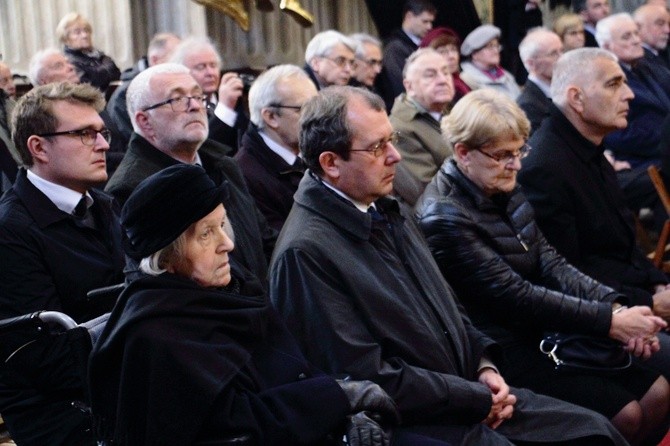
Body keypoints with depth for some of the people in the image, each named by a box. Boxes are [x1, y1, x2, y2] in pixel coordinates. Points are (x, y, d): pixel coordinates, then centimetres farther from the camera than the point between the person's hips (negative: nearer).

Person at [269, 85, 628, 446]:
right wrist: (480, 399, -13)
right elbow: (370, 377, -20)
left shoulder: (390, 212, 9)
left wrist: (484, 367, 1)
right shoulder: (305, 253, -19)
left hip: (470, 391, 8)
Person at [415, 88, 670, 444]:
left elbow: (548, 261, 0)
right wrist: (610, 321, -23)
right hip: (505, 351, -8)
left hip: (544, 330, 8)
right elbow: (517, 296, -23)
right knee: (624, 414, -14)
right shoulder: (444, 217, -22)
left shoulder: (503, 188, 3)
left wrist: (615, 306, -16)